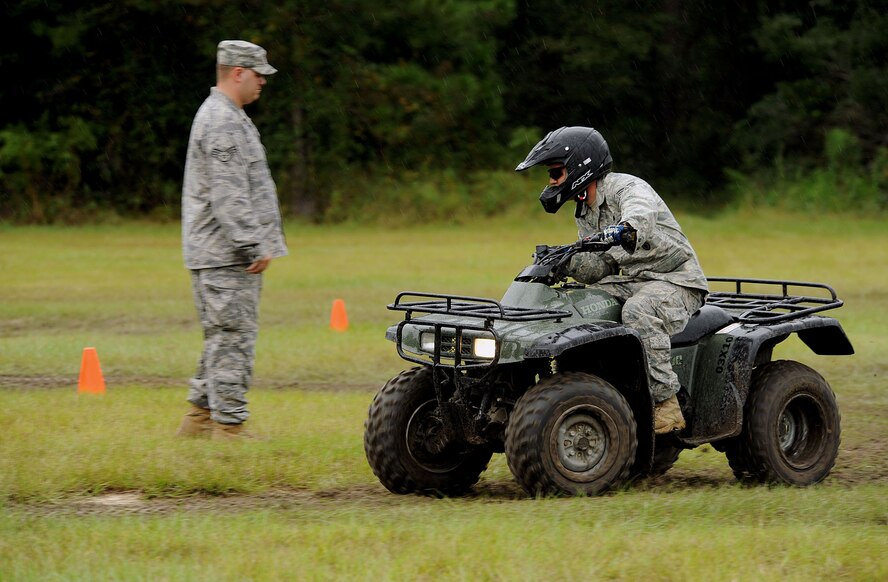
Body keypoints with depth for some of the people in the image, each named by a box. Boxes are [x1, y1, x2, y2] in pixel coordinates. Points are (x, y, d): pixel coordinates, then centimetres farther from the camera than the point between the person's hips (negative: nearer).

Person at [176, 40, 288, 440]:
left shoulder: (224, 116, 20)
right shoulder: (222, 122, -16)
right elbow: (228, 194, -22)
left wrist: (257, 244, 26)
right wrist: (253, 245, -22)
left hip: (222, 254, 11)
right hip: (226, 256, -11)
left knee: (222, 339, 15)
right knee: (233, 337, -8)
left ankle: (199, 418, 18)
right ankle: (229, 426, -6)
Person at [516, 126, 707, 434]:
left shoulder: (627, 188, -14)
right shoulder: (585, 214, 14)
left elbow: (643, 215, -39)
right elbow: (599, 269, 9)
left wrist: (624, 230, -63)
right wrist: (565, 262, -11)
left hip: (676, 281, -9)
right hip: (631, 281, 9)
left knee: (637, 311, -37)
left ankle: (666, 405, -31)